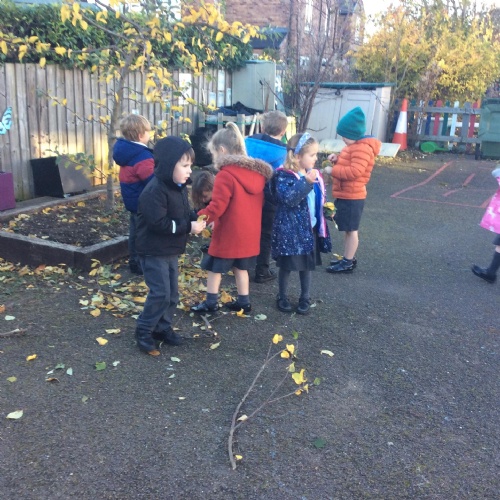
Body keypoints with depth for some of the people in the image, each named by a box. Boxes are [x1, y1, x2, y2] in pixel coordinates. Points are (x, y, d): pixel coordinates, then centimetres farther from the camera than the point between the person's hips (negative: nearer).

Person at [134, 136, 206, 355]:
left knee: (172, 293, 14)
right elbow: (159, 223, -29)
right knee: (160, 293, -8)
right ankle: (144, 331, 9)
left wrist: (199, 220, -8)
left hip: (171, 251, 9)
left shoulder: (179, 187, 7)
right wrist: (189, 227, -25)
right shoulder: (154, 191, -23)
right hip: (153, 252, -9)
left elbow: (186, 213, 15)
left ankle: (162, 328, 29)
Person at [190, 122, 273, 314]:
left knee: (214, 268, 9)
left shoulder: (226, 175, -20)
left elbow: (217, 206, -23)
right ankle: (244, 302, 25)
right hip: (249, 233, 7)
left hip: (228, 233, -7)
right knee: (240, 267, 19)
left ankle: (210, 303, 18)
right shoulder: (258, 172, 4)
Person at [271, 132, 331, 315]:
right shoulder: (284, 176, -17)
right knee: (286, 265, 9)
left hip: (310, 229, 6)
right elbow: (289, 198, -32)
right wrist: (306, 182, -36)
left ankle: (305, 298, 32)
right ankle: (282, 297, 28)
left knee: (307, 265, 16)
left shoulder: (314, 175, 5)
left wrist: (327, 208, 4)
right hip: (289, 230, -6)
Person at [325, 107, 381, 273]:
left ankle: (348, 263, 6)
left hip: (351, 196, -11)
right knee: (347, 229, 17)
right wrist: (337, 159, 4)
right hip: (346, 195, 11)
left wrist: (333, 170, -22)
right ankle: (348, 258, 27)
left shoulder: (362, 148, -20)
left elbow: (354, 172, -29)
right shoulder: (355, 146, 14)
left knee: (351, 230, -2)